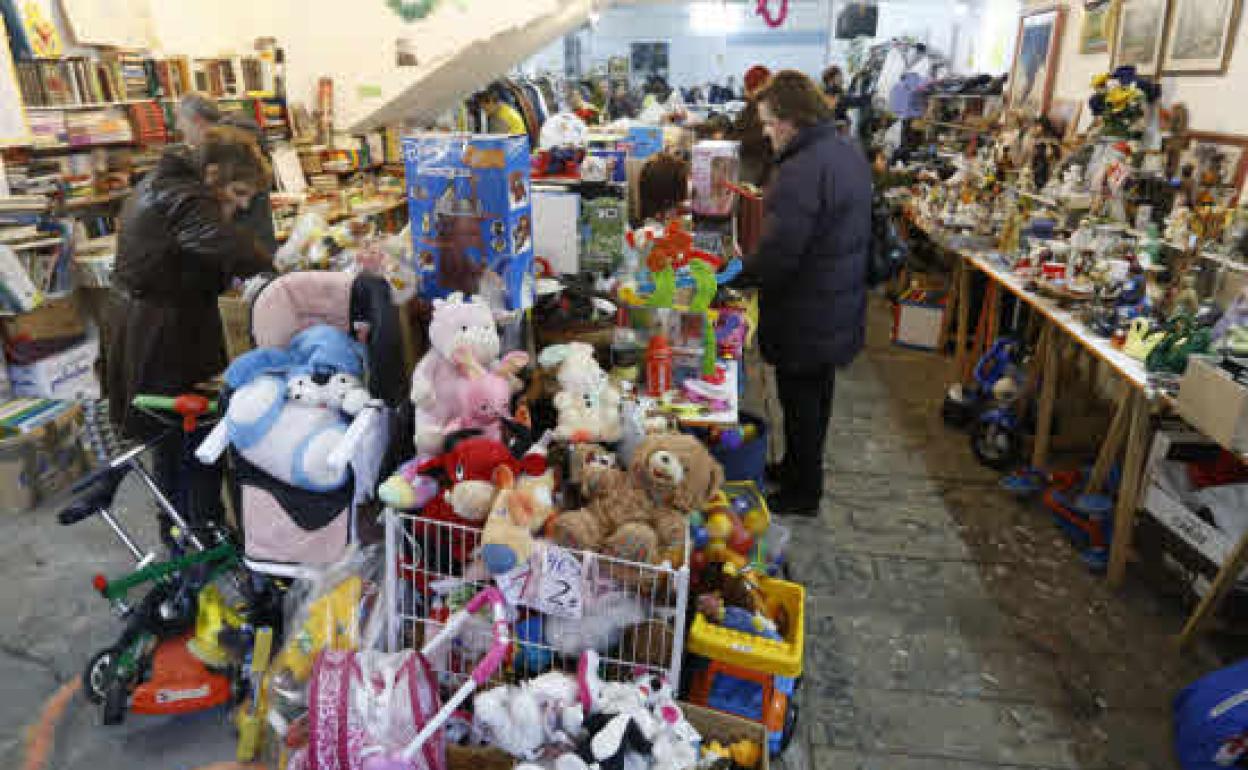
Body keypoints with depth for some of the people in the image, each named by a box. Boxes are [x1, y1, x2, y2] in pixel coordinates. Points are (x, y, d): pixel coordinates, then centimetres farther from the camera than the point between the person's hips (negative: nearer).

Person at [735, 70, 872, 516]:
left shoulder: (802, 171, -26)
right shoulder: (848, 152, 6)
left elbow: (777, 255, -30)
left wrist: (736, 276, -13)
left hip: (805, 319, -9)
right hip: (838, 307, 9)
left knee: (801, 402, 7)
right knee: (816, 397, 22)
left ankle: (802, 494, 24)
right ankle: (799, 468, 42)